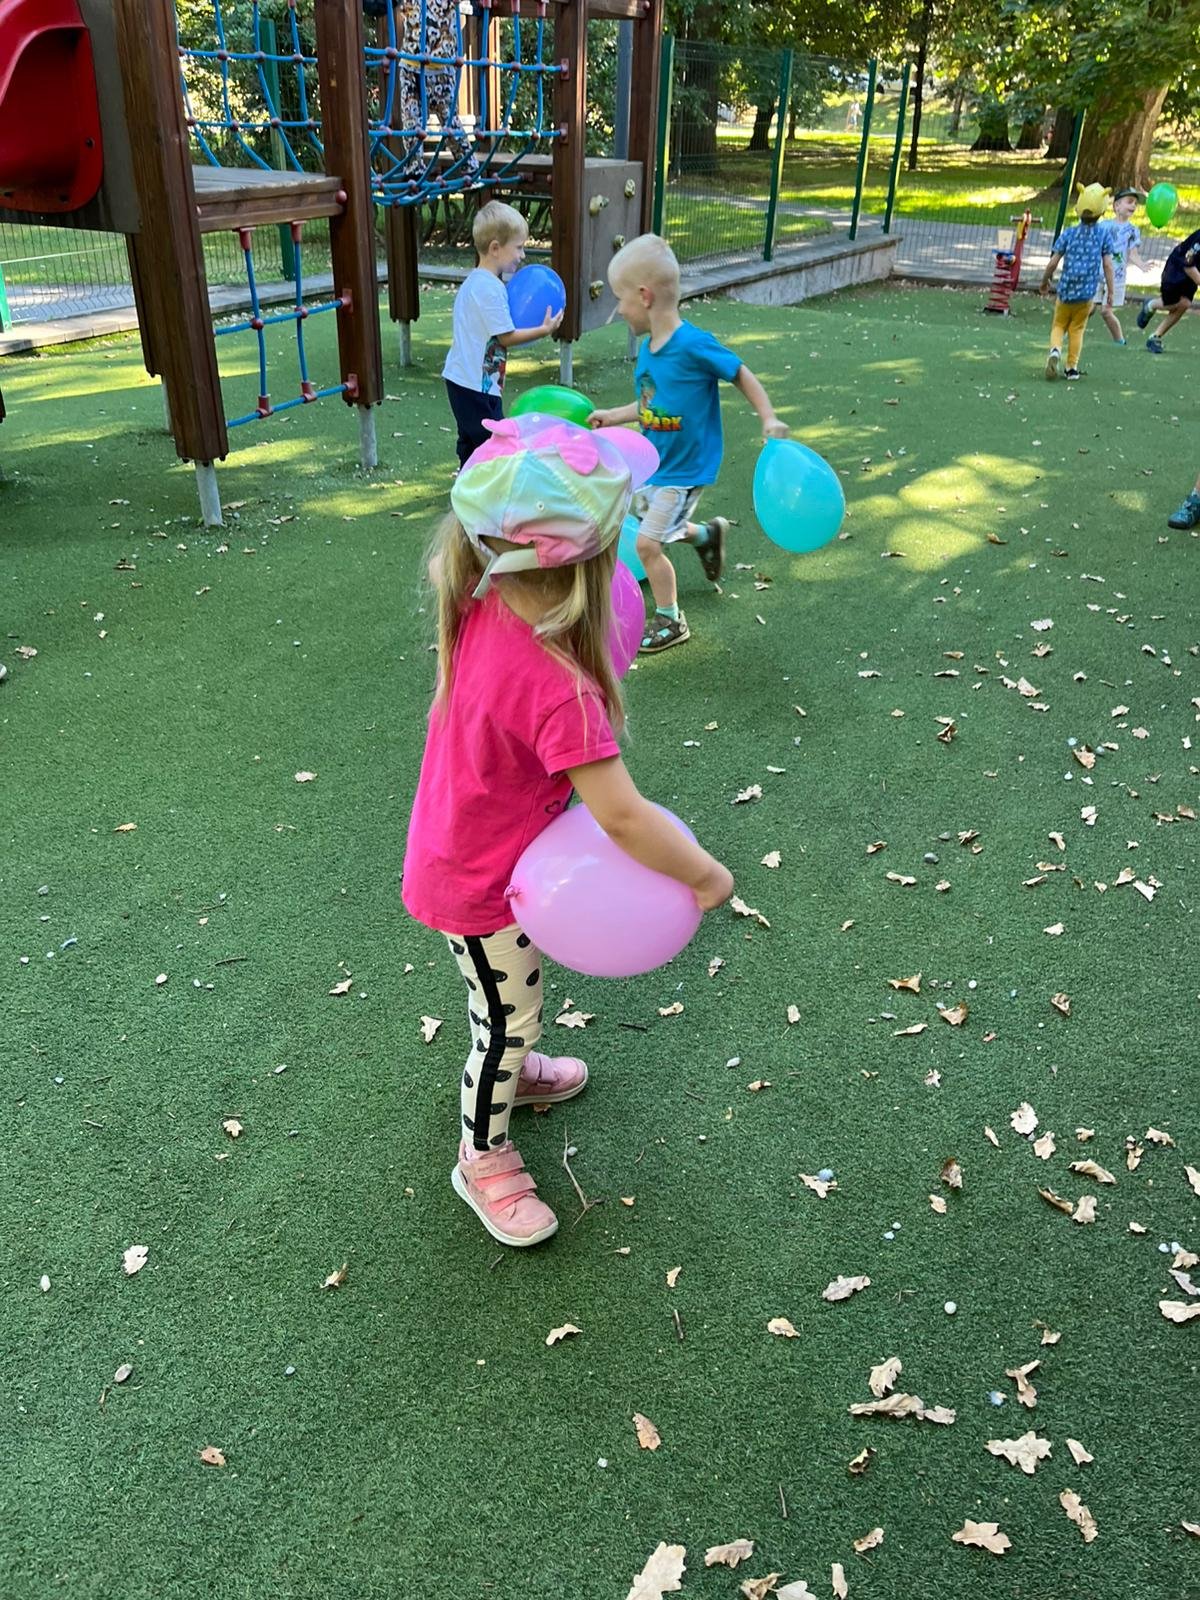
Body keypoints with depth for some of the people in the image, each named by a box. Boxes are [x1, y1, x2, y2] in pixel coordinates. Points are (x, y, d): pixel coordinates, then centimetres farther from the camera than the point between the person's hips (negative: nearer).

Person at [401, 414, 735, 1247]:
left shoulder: (482, 606, -15)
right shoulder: (557, 687, -38)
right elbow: (621, 816, -35)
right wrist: (706, 876, -23)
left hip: (459, 850, 8)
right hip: (481, 884, -8)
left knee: (509, 1001, 32)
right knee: (510, 1018, 15)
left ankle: (510, 1069, 60)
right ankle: (483, 1159, 39)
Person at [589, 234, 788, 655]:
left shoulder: (694, 345, -25)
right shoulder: (647, 348, -1)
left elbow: (741, 374, -13)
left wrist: (769, 419, -20)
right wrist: (613, 417, 19)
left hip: (685, 469, -8)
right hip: (656, 463, 8)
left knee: (647, 543, -8)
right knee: (650, 524, 25)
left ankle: (670, 621, 12)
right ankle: (708, 534, 51)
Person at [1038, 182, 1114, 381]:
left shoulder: (1068, 234, -2)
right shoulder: (1103, 235, -1)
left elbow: (1053, 262, -4)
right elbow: (1108, 265, -4)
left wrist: (1044, 282, 13)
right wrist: (1110, 291, 3)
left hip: (1065, 290, 0)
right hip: (1087, 293, 0)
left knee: (1058, 326, 13)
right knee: (1077, 329, 14)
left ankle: (1055, 350, -18)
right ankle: (1072, 367, 14)